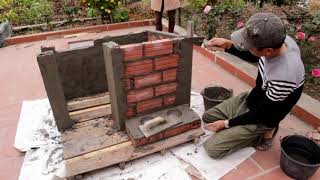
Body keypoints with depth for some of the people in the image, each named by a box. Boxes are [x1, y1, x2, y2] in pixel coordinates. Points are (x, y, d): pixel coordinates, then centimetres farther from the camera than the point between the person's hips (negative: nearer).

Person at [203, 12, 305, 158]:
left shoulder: (284, 76, -39)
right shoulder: (278, 40, -18)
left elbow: (261, 114, -23)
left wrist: (226, 123, -12)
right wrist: (228, 45, -11)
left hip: (260, 118, -7)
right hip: (250, 98, 7)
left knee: (211, 148, -7)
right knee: (208, 117, 14)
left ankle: (263, 133, 7)